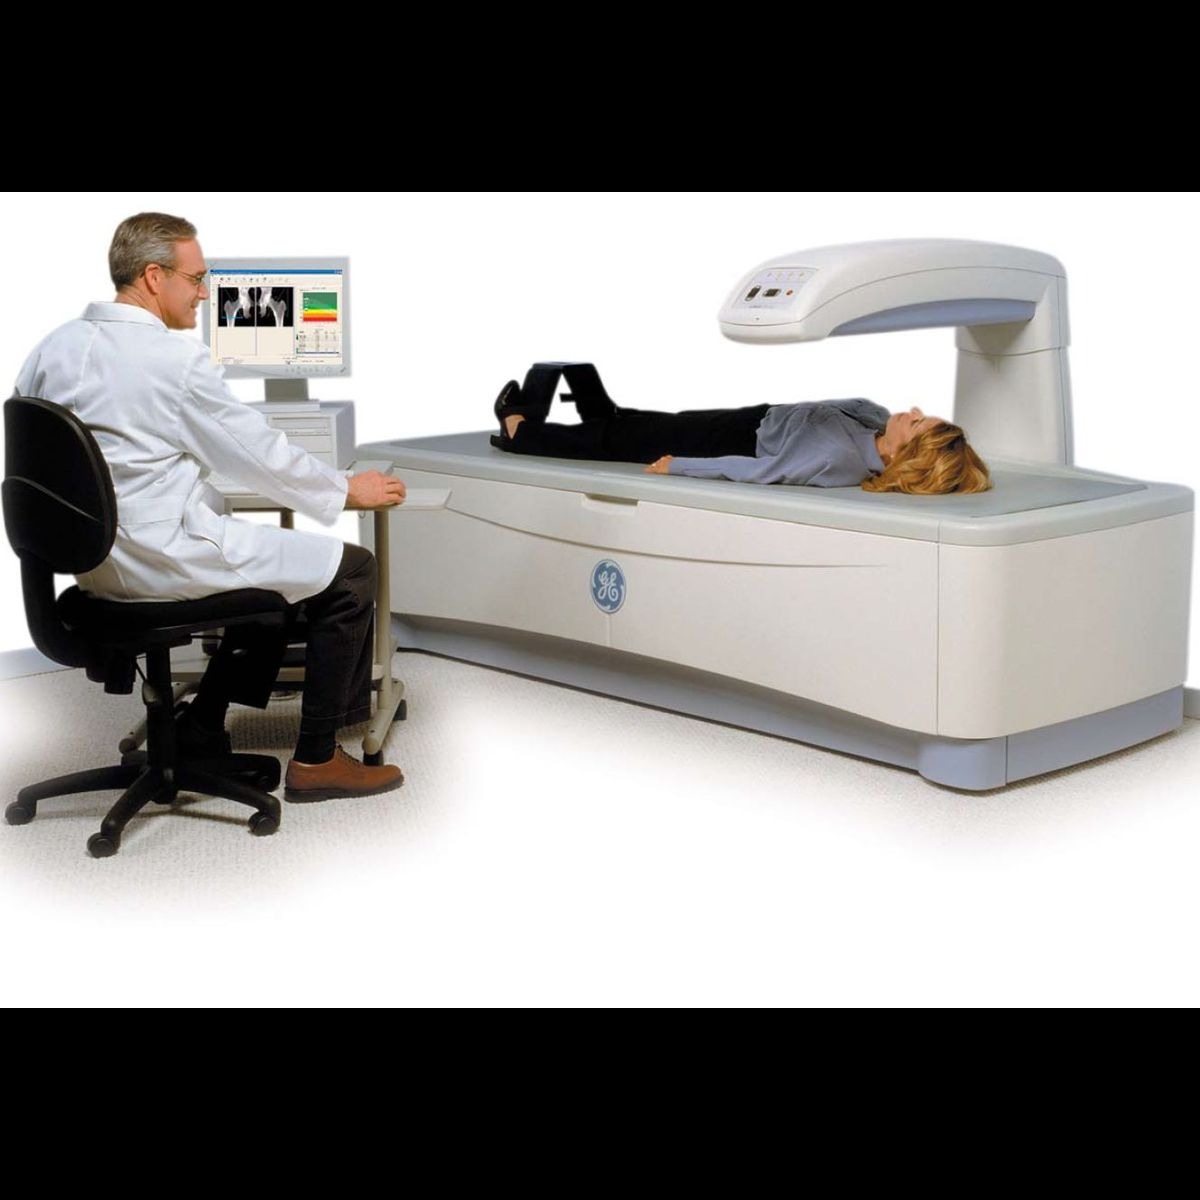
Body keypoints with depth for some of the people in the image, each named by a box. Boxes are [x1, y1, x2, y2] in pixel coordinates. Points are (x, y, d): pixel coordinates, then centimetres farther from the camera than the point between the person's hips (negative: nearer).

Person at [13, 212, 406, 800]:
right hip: (164, 557, -9)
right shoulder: (176, 358, -17)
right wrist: (347, 490, 4)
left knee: (275, 558, 27)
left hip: (89, 555, 9)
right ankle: (316, 759, 8)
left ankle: (202, 725, 25)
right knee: (351, 570, 3)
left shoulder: (51, 350, 4)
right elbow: (258, 454, -11)